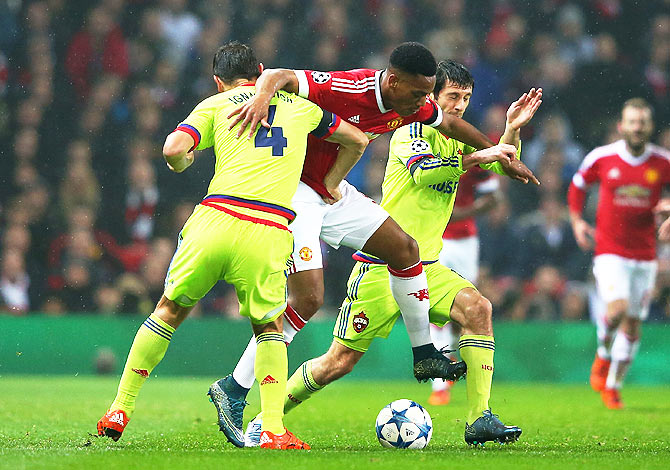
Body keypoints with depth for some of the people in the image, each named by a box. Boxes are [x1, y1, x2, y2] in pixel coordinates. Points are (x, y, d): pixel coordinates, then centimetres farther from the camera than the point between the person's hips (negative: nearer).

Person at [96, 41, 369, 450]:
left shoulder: (215, 105, 14)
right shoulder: (300, 106, 22)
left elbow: (174, 149, -2)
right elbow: (358, 140, 32)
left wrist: (181, 163, 20)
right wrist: (330, 185, 43)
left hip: (216, 219, -1)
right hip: (269, 232, 1)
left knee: (169, 311, 18)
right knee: (270, 328, 19)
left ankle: (120, 411, 20)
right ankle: (273, 429, 2)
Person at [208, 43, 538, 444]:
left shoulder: (413, 104, -2)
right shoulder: (346, 89, -28)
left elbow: (449, 123, 19)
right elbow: (280, 77, -34)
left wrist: (501, 154, 26)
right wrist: (262, 97, -56)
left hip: (334, 192, 9)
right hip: (294, 189, -9)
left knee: (404, 247, 7)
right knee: (308, 298, -17)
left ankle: (425, 355, 21)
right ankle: (234, 389, -10)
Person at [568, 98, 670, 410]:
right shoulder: (602, 158, -4)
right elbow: (578, 185, 14)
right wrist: (577, 221, 4)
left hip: (644, 253, 2)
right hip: (610, 250, -2)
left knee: (633, 324, 4)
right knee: (617, 308, -23)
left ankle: (613, 386, 19)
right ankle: (603, 356, 7)